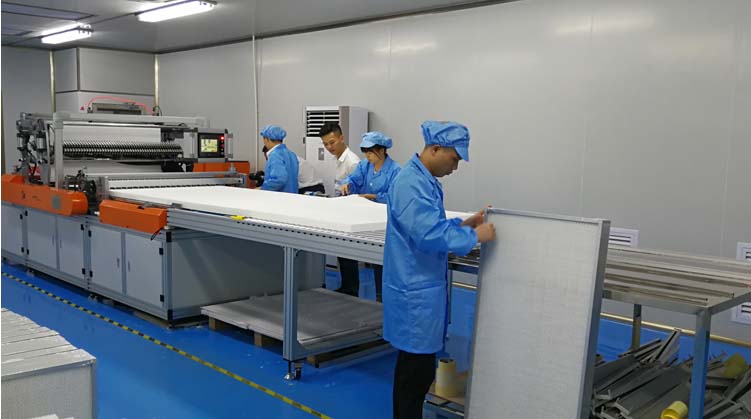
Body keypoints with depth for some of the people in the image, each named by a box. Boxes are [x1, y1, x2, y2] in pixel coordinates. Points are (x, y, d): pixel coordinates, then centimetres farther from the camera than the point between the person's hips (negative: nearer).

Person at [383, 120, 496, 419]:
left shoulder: (425, 180, 11)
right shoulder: (411, 183, -21)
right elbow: (428, 234, -28)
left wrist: (463, 224, 8)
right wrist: (474, 236, -18)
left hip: (423, 287, 10)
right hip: (415, 291, -10)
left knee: (413, 367, 19)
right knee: (416, 371, 0)